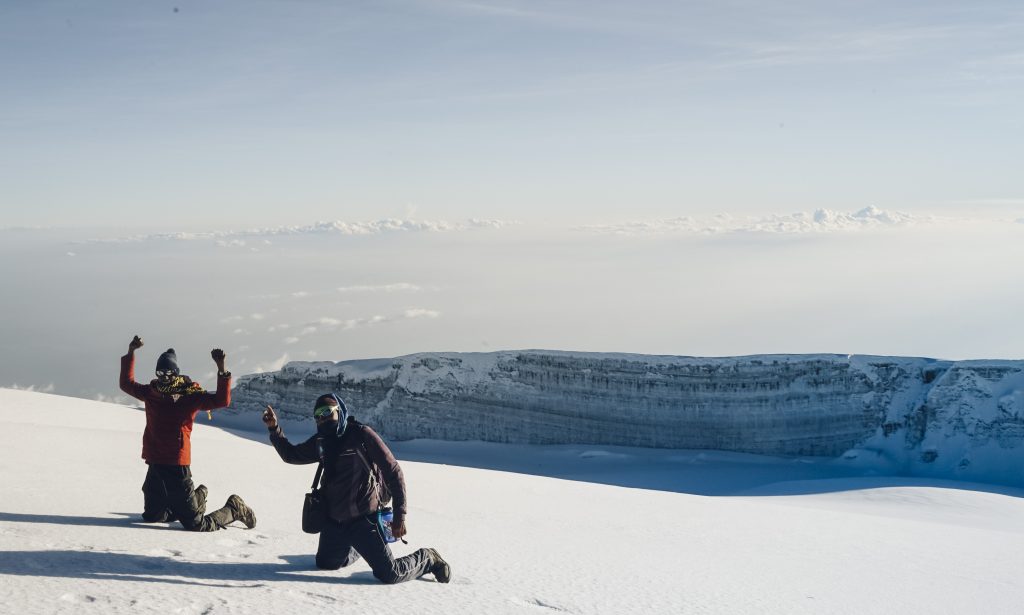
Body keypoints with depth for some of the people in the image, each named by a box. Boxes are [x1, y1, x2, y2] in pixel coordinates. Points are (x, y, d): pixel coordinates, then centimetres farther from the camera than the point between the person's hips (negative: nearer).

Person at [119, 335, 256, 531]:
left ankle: (234, 509, 21)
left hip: (177, 468, -6)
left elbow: (222, 400, -18)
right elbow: (127, 383, 20)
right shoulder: (152, 393, 7)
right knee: (151, 517, 21)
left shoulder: (190, 395, -7)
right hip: (155, 466, 6)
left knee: (196, 526, -5)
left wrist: (221, 368, -27)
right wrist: (130, 353, 12)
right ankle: (195, 499, 38)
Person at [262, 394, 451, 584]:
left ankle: (428, 559, 17)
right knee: (325, 564, 22)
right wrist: (274, 429, 3)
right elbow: (291, 455, 19)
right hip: (333, 522, 7)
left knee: (389, 574, -11)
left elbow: (393, 472, -14)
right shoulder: (322, 440, 6)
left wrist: (399, 516, -18)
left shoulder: (361, 435, -14)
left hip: (363, 520, -7)